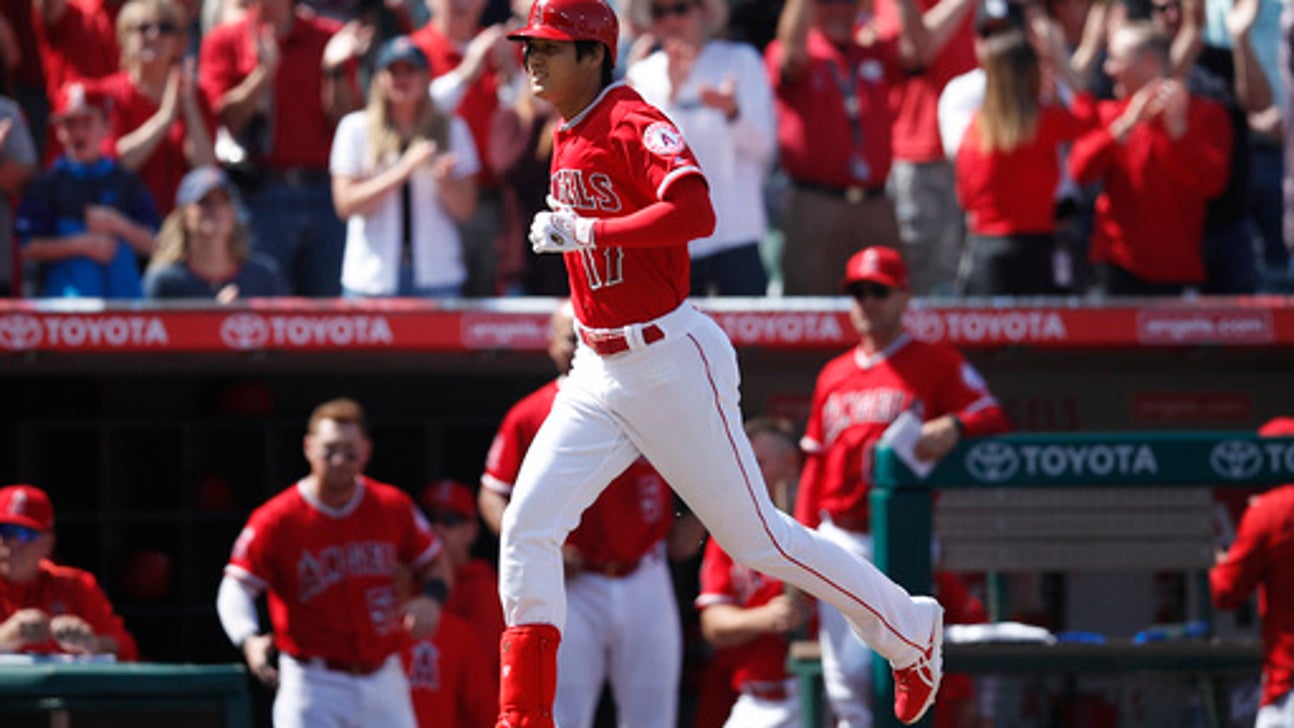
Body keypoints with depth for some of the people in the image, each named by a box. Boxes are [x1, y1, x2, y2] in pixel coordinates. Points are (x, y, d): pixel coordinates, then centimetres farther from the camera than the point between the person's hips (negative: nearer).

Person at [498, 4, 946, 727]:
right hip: (598, 371, 8)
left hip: (671, 362, -8)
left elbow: (696, 212, -32)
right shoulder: (569, 139, 12)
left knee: (757, 538, -1)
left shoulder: (636, 125, -16)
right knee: (529, 525, -4)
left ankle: (913, 632, 17)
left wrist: (588, 232, -29)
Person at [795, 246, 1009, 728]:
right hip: (841, 539, 4)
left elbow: (993, 417, -8)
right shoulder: (833, 375, 17)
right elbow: (815, 462, 16)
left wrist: (954, 427, -29)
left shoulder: (938, 364, 3)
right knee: (847, 674, 0)